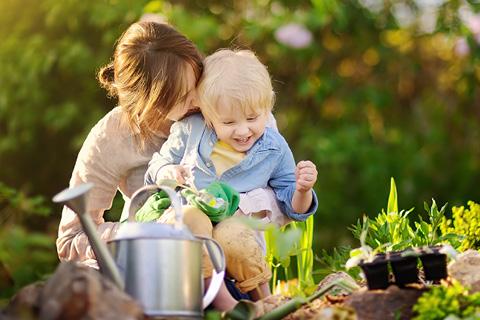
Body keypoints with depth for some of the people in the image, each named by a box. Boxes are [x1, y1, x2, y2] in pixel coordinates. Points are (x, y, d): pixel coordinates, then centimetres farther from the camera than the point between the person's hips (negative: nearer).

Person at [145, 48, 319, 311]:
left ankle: (263, 299, -13)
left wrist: (302, 190, -11)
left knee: (230, 237, -37)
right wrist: (166, 171, -8)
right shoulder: (190, 131, 5)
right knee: (189, 216, -36)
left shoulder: (274, 149, 6)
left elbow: (292, 208, 12)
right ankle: (220, 299, -32)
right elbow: (157, 166, 16)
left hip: (239, 227, 0)